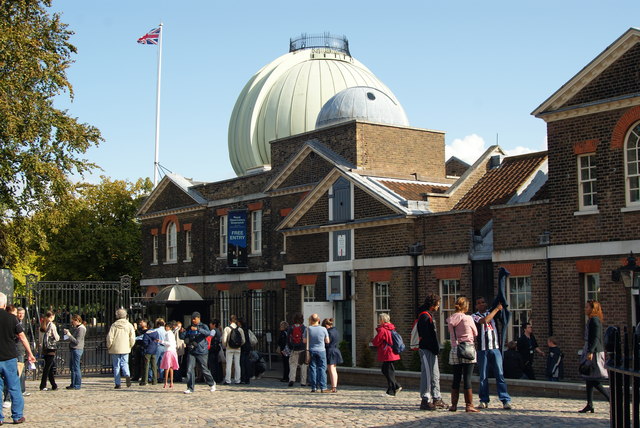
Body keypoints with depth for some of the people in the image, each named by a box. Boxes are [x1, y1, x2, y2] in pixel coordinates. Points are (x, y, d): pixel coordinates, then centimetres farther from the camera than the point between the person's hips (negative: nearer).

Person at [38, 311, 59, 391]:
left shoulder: (42, 325, 11)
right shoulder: (52, 325, -9)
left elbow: (39, 338, 13)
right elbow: (56, 338, -8)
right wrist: (58, 336, 12)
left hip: (44, 348, 7)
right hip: (51, 348, -7)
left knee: (50, 367, 12)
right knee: (48, 367, -4)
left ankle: (54, 385, 15)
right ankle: (43, 386, -6)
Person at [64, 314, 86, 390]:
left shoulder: (81, 329, -15)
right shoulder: (75, 327, 15)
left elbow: (77, 341, -19)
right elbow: (72, 338, 24)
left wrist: (69, 335, -15)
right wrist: (67, 332, 7)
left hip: (77, 349, -10)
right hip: (72, 349, 10)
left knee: (76, 367, -7)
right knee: (72, 367, 14)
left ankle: (77, 385, -3)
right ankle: (73, 384, 21)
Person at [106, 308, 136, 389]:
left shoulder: (114, 325, -4)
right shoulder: (129, 325, 2)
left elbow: (110, 337, -6)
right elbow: (132, 338, -1)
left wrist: (109, 347, 7)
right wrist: (130, 346, 14)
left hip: (115, 349, -1)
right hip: (125, 349, 1)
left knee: (116, 366, 5)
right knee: (124, 364, 10)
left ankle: (117, 384, 3)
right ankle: (127, 375, -19)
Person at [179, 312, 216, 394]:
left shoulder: (203, 326, -1)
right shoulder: (189, 328, 12)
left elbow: (208, 333, -22)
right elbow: (183, 337, 10)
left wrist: (197, 329, -34)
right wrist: (182, 332, -13)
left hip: (201, 352, -4)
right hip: (191, 352, 4)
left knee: (204, 370, 4)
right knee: (189, 369, -7)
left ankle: (212, 384, 27)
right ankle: (190, 388, -1)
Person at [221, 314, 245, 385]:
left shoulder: (227, 329, -8)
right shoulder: (240, 329, 0)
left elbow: (224, 340, -11)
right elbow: (243, 341, 0)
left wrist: (224, 346, 7)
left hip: (229, 349, -2)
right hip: (238, 349, 2)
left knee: (228, 365, 1)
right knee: (237, 365, 9)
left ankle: (227, 380, -1)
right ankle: (237, 380, 10)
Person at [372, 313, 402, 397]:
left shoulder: (382, 330, -16)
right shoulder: (390, 329, 13)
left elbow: (376, 342, -14)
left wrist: (372, 343, 8)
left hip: (387, 354, -9)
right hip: (392, 354, 9)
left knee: (389, 372, -4)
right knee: (385, 370, 18)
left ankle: (391, 392, 1)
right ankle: (397, 386, 18)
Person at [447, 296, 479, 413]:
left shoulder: (450, 320, 5)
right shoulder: (468, 318, -7)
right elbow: (475, 333, 5)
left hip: (454, 350, 4)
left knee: (456, 379, 10)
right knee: (467, 379, -2)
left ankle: (454, 405, 13)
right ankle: (469, 405, -1)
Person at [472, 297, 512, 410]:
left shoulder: (491, 312, 18)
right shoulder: (474, 316, 4)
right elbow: (485, 320, -13)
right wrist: (497, 309, -6)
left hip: (495, 348, 2)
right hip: (483, 349, -2)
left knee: (500, 374, -5)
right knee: (483, 376, 3)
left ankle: (506, 400, -7)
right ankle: (484, 400, 11)